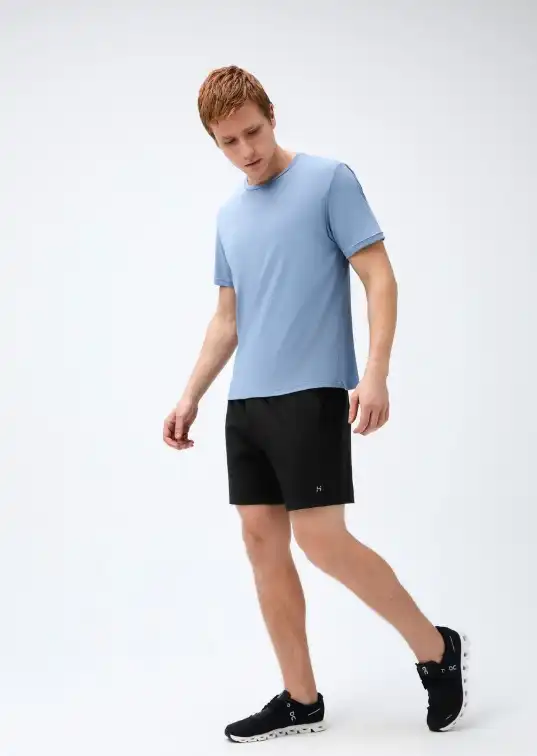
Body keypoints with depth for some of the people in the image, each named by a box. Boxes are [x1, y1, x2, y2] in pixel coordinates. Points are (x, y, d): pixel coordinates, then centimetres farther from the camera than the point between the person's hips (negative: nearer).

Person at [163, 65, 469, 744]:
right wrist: (190, 397, 16)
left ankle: (436, 648, 8)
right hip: (245, 403, 7)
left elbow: (379, 278, -7)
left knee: (320, 539, -11)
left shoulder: (329, 179, -3)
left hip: (312, 394, -7)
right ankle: (300, 699, 16)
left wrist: (375, 374, -19)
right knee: (263, 542, 5)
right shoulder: (230, 215, 16)